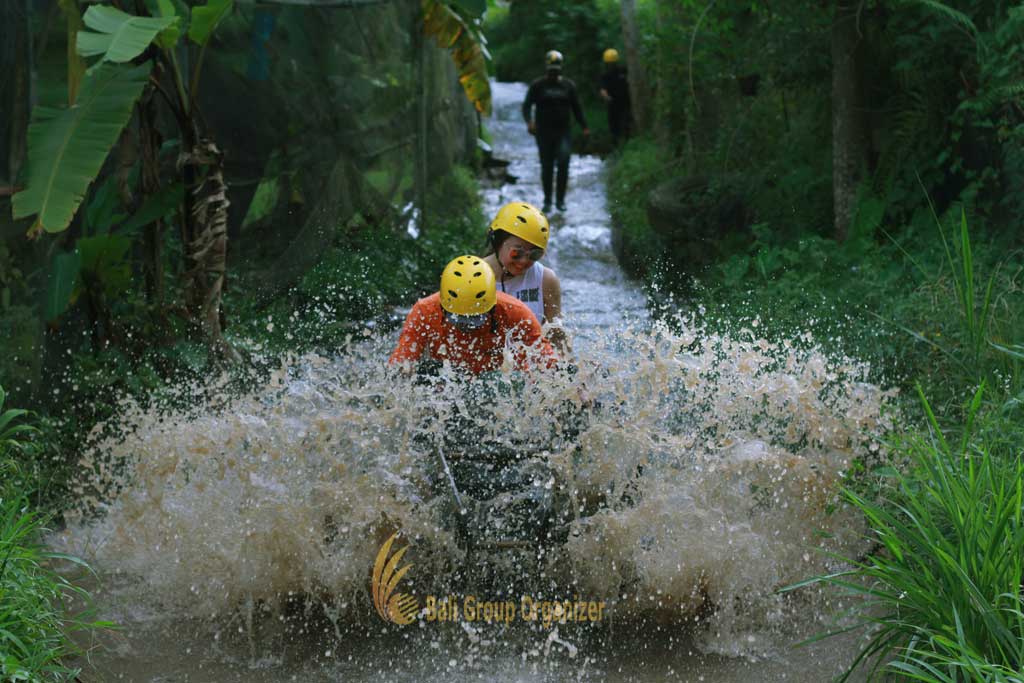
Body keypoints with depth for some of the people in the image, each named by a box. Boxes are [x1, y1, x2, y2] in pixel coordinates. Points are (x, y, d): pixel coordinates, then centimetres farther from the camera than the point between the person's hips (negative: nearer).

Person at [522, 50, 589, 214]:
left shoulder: (568, 85, 8)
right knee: (547, 167, 3)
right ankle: (547, 201, 15)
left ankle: (560, 200, -5)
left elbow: (576, 108, 14)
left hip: (564, 131, 1)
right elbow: (527, 105, -4)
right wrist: (529, 121, -23)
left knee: (563, 163, -14)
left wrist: (584, 127, 6)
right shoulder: (537, 85, 2)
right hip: (544, 132, -1)